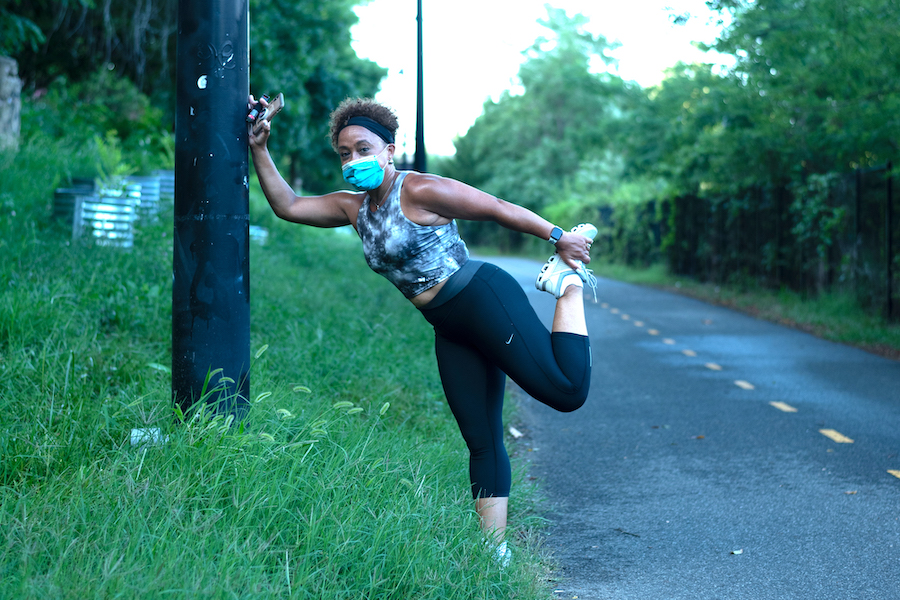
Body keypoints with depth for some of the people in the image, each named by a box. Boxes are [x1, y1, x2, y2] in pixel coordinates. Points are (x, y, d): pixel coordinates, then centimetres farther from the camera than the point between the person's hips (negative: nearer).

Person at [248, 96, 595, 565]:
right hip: (450, 330, 7)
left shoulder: (420, 191, -11)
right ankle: (495, 552, 8)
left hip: (486, 301, -7)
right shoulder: (354, 207, 11)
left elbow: (500, 210, -8)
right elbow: (287, 206, 12)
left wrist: (558, 237, -6)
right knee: (481, 442, 6)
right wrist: (259, 151, 5)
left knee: (566, 391, -18)